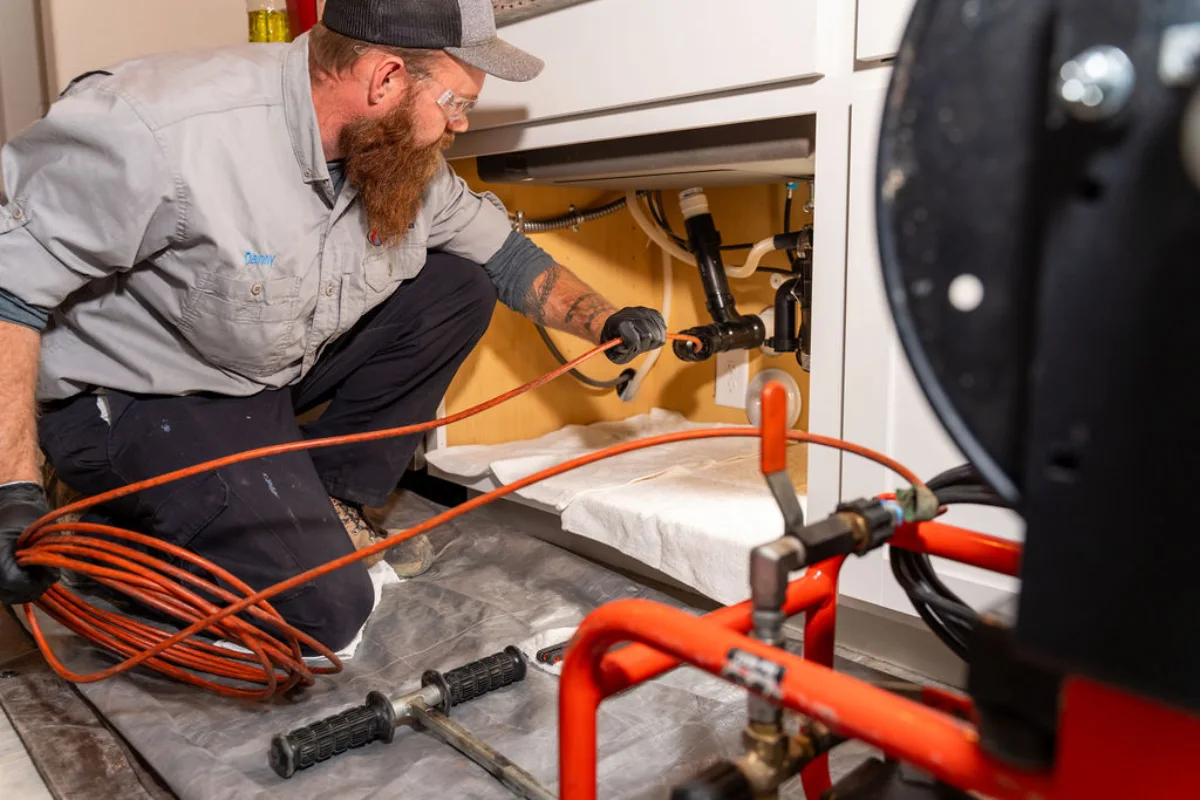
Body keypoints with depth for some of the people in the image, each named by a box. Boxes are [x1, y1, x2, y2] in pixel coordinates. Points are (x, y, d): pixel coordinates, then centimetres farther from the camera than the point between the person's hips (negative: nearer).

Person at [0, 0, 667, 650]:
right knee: (324, 607, -18)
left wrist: (605, 321, -8)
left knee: (458, 288, -4)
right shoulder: (158, 127, -31)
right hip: (134, 401, -7)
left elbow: (503, 254, 5)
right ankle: (125, 528, 8)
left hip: (280, 369, 7)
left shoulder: (402, 155, -9)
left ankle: (331, 503, 2)